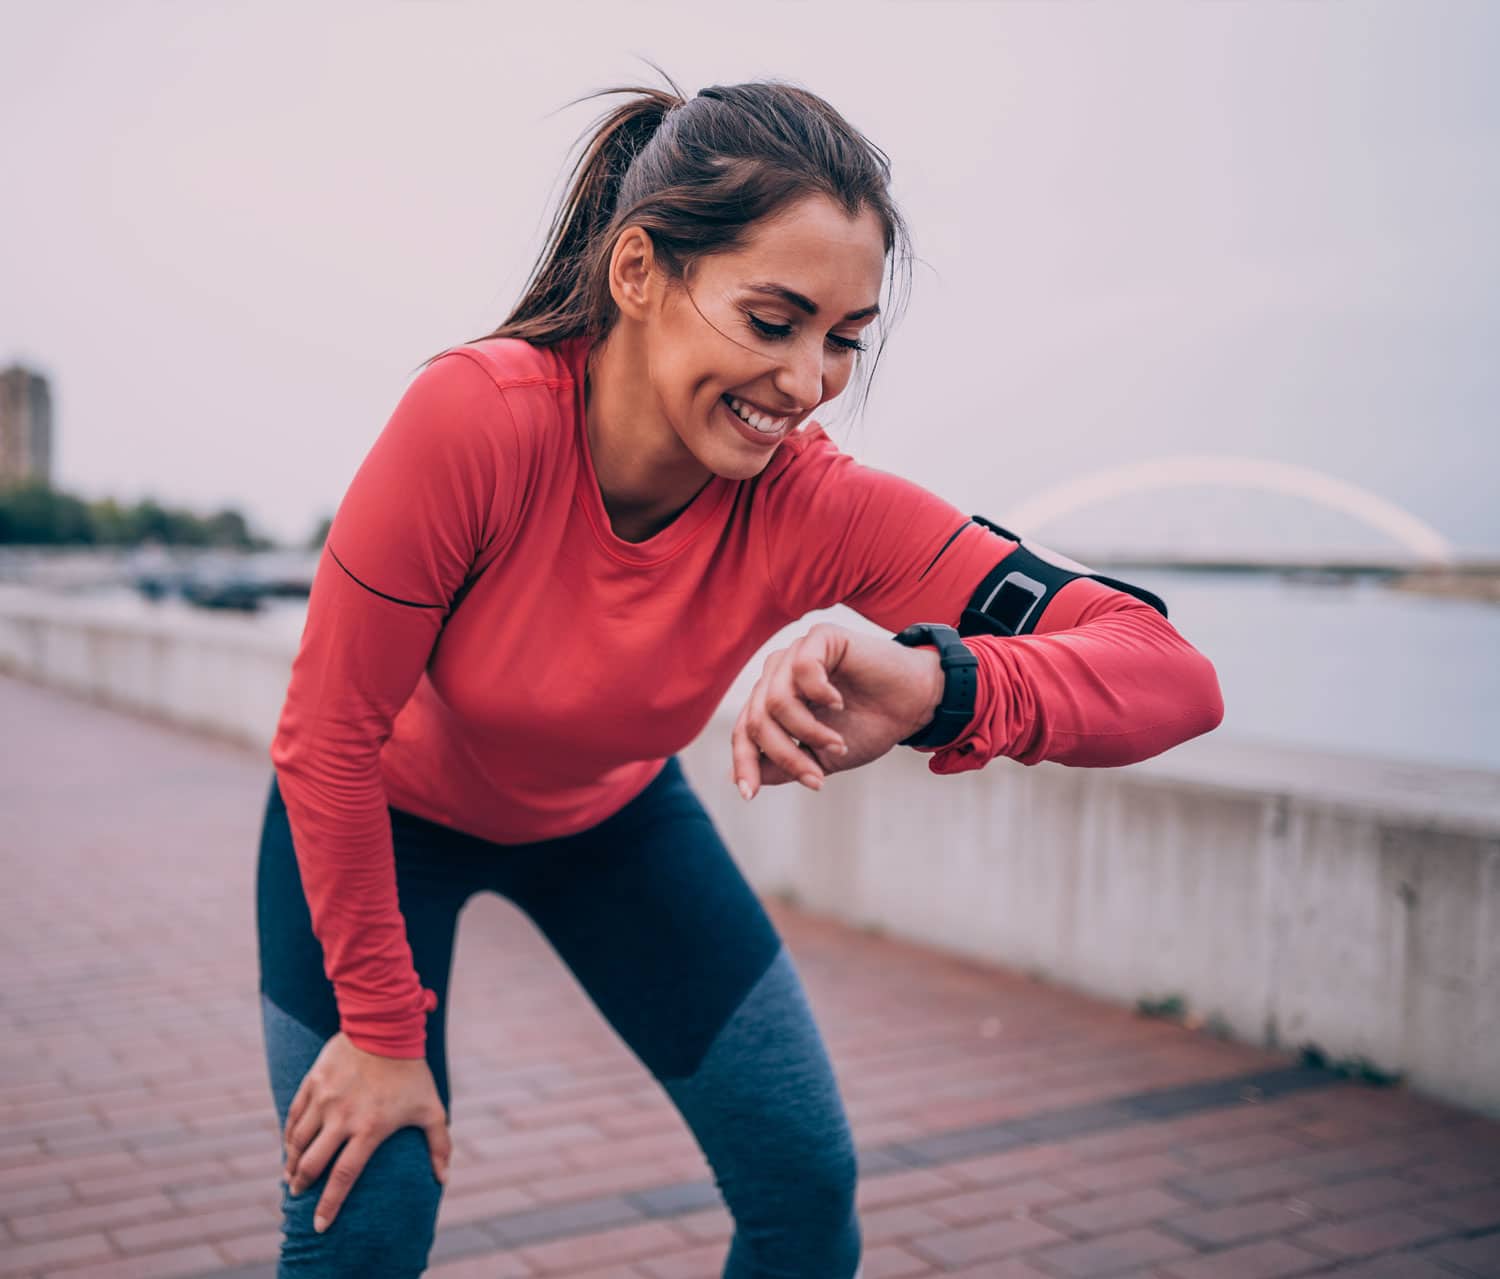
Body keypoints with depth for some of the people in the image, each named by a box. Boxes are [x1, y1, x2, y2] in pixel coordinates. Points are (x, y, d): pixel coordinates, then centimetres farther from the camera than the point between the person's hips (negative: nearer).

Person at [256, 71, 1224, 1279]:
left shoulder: (819, 508, -29)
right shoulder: (479, 418, -37)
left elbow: (1174, 674, -34)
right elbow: (331, 737, -25)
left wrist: (941, 685, -55)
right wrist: (383, 1030, -16)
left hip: (608, 815, 3)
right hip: (389, 816, -2)